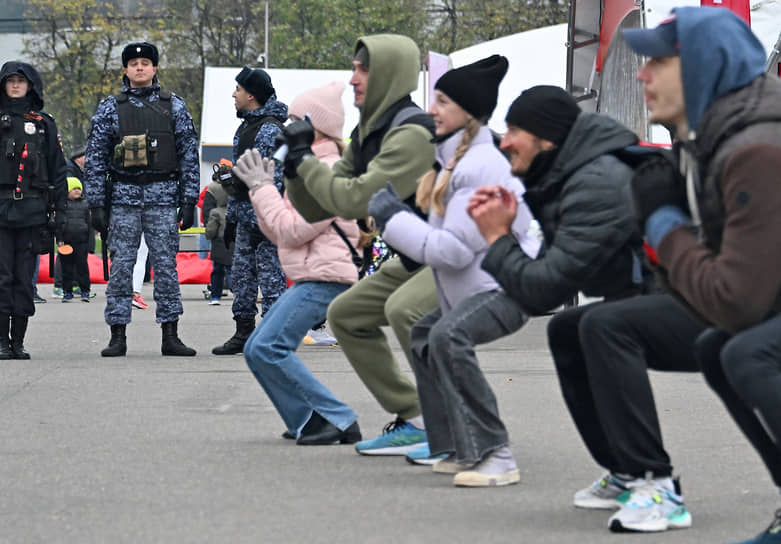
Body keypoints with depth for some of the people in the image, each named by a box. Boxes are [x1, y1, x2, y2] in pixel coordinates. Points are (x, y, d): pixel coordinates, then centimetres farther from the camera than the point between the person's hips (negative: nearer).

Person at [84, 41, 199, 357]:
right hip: (123, 197, 0)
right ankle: (118, 336, 4)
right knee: (121, 266, -1)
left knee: (166, 265, 0)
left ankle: (170, 336, 5)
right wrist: (97, 205, -1)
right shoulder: (109, 109, 6)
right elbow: (95, 159, 6)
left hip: (163, 197, 0)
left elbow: (189, 156, 7)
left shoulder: (174, 107, 7)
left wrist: (189, 201, 0)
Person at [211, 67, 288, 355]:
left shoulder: (270, 129, -13)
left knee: (270, 275, -6)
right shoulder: (245, 127, 18)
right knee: (241, 274, 11)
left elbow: (273, 179, -19)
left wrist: (262, 222, -21)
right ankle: (244, 333, 18)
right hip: (245, 217, 10)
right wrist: (231, 217, 22)